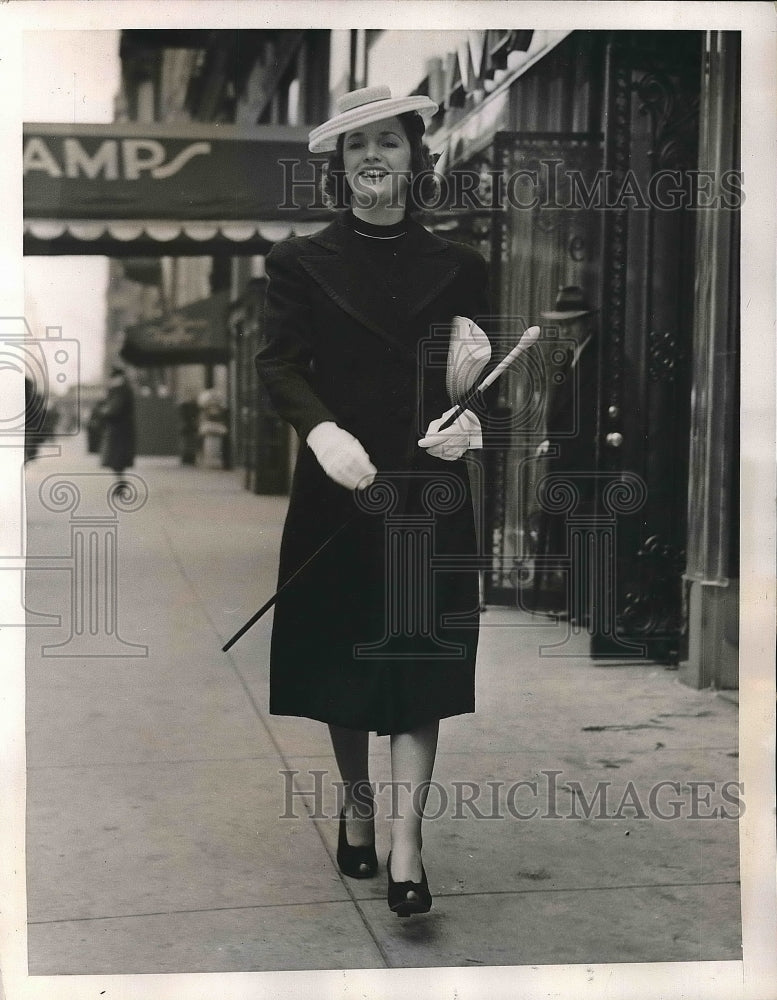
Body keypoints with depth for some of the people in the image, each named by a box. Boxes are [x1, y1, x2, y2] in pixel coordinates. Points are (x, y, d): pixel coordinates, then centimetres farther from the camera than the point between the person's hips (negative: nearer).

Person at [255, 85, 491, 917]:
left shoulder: (457, 266, 7)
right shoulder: (300, 261, 4)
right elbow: (277, 364, -7)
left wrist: (472, 422, -17)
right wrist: (321, 429, -25)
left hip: (427, 485, 0)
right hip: (337, 483, 0)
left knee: (420, 660, -2)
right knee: (340, 655, 10)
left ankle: (405, 845, 2)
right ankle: (355, 802, 32)